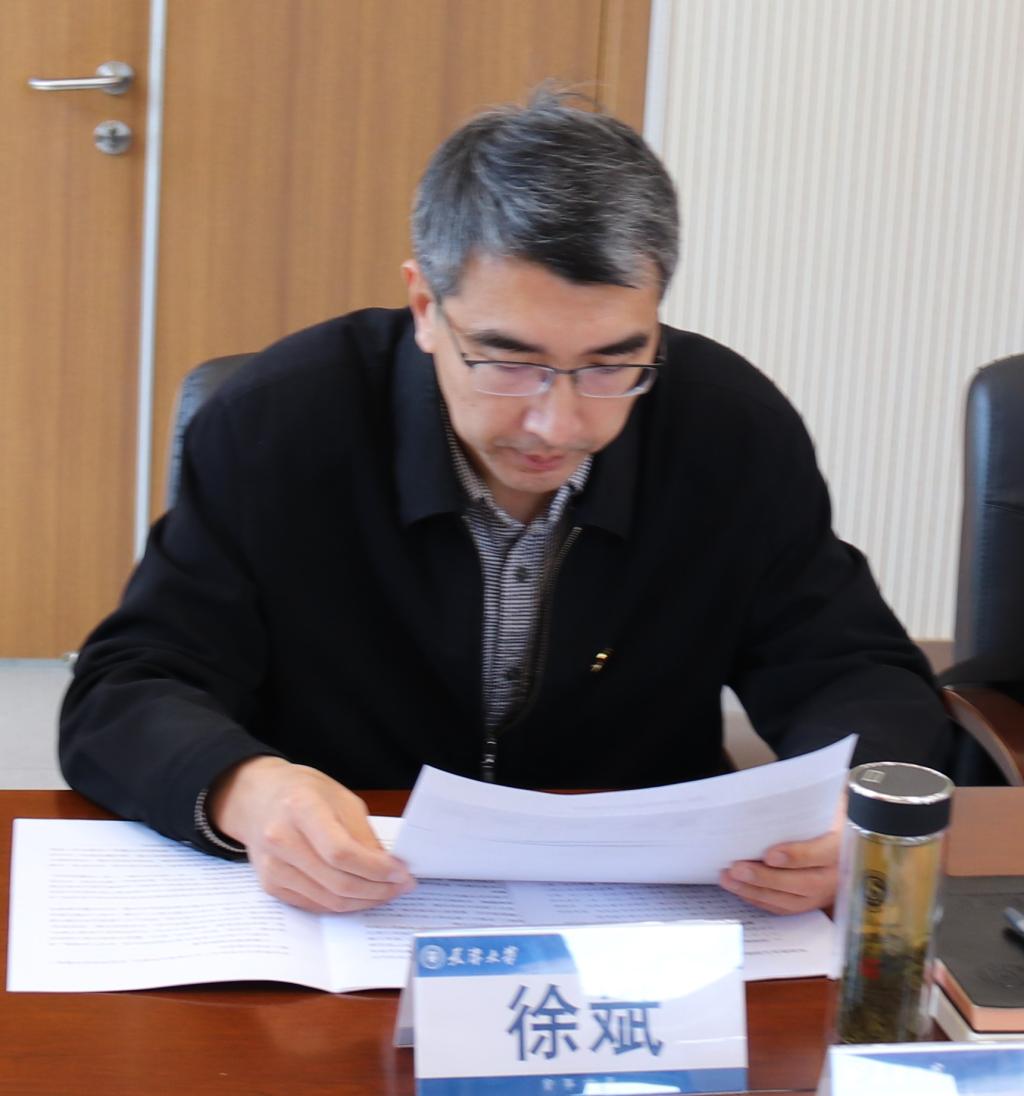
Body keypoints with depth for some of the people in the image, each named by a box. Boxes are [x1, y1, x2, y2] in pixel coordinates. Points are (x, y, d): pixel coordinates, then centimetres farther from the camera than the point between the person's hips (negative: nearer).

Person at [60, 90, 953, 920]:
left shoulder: (737, 432, -8)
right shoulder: (277, 425, -12)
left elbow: (865, 678, -1)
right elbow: (121, 699, -10)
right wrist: (245, 791, -32)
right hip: (340, 916, -1)